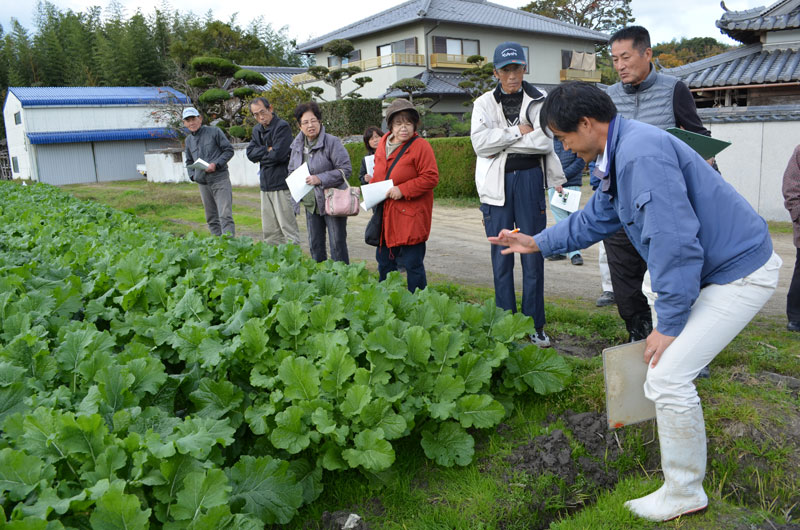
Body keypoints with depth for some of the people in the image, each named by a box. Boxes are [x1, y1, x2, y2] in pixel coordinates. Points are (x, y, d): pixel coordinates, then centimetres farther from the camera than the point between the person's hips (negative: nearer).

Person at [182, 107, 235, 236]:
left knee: (225, 215, -15)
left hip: (219, 178, -6)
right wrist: (192, 175, 7)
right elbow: (189, 162, 25)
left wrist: (216, 164, -15)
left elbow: (229, 150, -2)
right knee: (211, 219, 9)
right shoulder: (189, 140, 16)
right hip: (203, 183, 6)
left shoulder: (214, 132, 0)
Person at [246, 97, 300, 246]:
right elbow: (250, 153, 5)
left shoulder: (282, 126, -10)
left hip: (281, 184, -8)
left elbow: (278, 154, -19)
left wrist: (260, 157, -2)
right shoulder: (257, 130, 15)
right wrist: (267, 150, -10)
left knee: (287, 226, -7)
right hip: (266, 184, 8)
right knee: (269, 230, 12)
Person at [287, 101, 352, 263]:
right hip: (310, 203, 6)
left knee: (337, 245, -1)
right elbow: (292, 170, 22)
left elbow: (345, 169, -16)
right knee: (315, 245, 14)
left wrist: (320, 179, -21)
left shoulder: (332, 142, -12)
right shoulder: (297, 145, 9)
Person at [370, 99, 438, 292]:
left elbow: (431, 178, -16)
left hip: (411, 217, -7)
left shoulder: (421, 146, -12)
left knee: (412, 264, -4)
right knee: (384, 260, 17)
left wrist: (403, 190, -21)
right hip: (386, 215, 8)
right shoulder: (383, 143, 10)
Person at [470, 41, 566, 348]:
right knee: (502, 257, 5)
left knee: (533, 255, 1)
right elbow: (480, 143, -7)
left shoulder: (538, 101, 7)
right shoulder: (484, 103, 9)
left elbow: (545, 143, -5)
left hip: (530, 179, -1)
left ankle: (535, 326, 12)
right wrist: (519, 132, -6)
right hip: (496, 184, 1)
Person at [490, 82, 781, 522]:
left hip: (740, 274, -11)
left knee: (668, 375, -11)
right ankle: (681, 432, 47)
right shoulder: (620, 156, 7)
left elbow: (675, 241, -30)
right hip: (712, 266, 11)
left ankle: (684, 494, 9)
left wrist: (669, 324, -22)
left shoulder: (642, 153, -28)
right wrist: (537, 243, 23)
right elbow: (595, 218, 20)